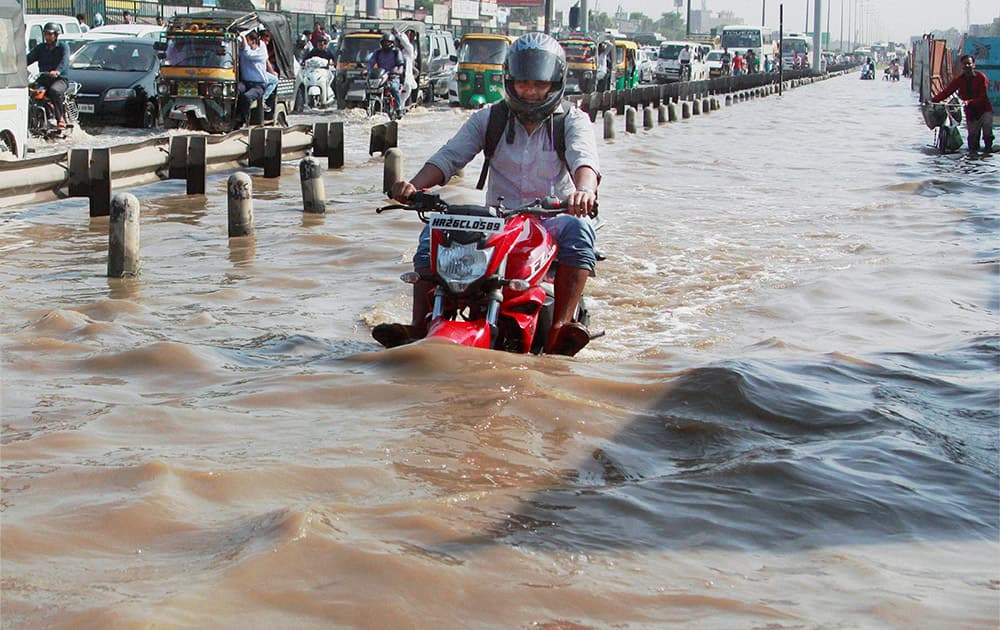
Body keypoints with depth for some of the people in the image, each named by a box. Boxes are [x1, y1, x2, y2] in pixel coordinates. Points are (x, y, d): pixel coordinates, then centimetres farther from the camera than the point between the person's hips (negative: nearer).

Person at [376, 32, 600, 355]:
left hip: (552, 220, -2)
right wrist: (415, 184, -25)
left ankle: (560, 328, -44)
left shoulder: (573, 120, 2)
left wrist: (584, 189, -44)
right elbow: (450, 155, -3)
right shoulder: (489, 118, 9)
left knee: (578, 229, -35)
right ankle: (419, 325, -25)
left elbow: (584, 159, -19)